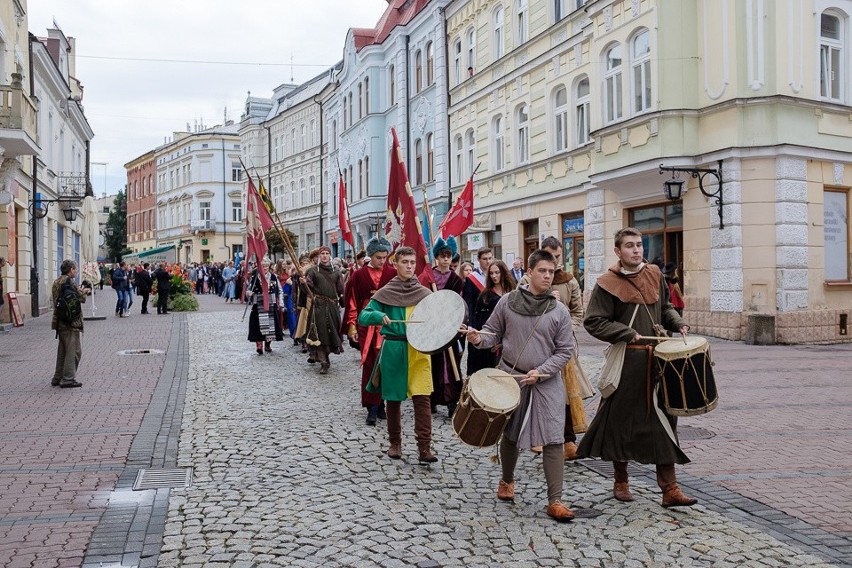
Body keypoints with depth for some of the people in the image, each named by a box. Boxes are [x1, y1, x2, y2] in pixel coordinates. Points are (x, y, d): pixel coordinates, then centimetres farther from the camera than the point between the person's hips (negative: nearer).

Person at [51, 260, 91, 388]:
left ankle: (58, 378, 22)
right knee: (74, 350, -5)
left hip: (60, 321, 10)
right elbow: (80, 298, -18)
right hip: (71, 321, -10)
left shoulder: (57, 282, 16)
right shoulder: (68, 281, -15)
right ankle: (68, 379, -6)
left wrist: (81, 291, 14)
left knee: (63, 350, 17)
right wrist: (85, 291, 4)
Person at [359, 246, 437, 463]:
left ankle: (424, 447, -8)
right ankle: (394, 443, 24)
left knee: (422, 398, -9)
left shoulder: (425, 294, 7)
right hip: (393, 350, 0)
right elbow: (363, 316, -3)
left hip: (419, 350, 0)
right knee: (393, 398, 9)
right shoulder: (385, 293, 1)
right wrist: (379, 316, -23)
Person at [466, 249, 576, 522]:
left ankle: (555, 501, -2)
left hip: (547, 382, -1)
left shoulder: (559, 311, -2)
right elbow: (494, 333, 7)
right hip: (511, 377, 1)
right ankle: (507, 480, 41)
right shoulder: (508, 302, -1)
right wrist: (479, 339, -15)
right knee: (510, 435, 16)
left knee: (553, 440, -8)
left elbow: (564, 351, -1)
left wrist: (541, 372, -13)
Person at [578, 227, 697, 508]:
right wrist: (629, 334, -16)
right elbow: (593, 322, -8)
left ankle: (669, 488, 8)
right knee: (622, 420, 6)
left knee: (664, 419, 3)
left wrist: (678, 324, 3)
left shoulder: (654, 274, 10)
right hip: (626, 361, -4)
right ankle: (620, 482, 25)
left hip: (657, 358, 5)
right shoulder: (607, 283, -7)